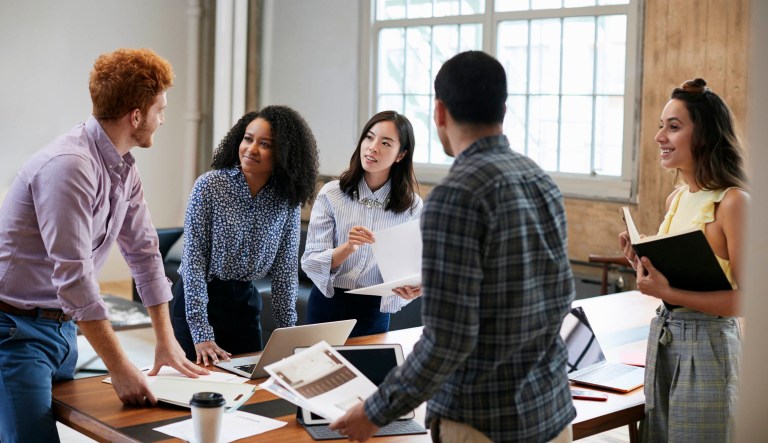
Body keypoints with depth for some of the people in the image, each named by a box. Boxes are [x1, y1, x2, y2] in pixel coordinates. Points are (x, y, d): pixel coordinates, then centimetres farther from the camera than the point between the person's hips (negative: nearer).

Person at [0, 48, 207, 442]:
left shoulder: (124, 167, 5)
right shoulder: (69, 165, -25)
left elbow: (143, 250, 12)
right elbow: (74, 277, -28)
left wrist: (165, 339, 11)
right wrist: (120, 369, -27)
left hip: (61, 325, 9)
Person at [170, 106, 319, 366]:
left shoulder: (288, 200, -4)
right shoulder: (209, 186, -14)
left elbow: (286, 268, 2)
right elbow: (193, 258, -16)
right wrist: (202, 334, -21)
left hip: (245, 302, 3)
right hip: (196, 299, -3)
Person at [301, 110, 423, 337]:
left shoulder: (412, 205, -5)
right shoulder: (331, 193, -8)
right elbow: (311, 263, -12)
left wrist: (410, 289, -26)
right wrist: (348, 247, -30)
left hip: (375, 312, 1)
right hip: (329, 304, -1)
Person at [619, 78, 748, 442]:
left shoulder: (732, 201, -16)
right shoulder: (676, 198, 8)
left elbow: (744, 298, -18)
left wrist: (667, 293, -24)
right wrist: (641, 263, -2)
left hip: (707, 343, -8)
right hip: (662, 336, 8)